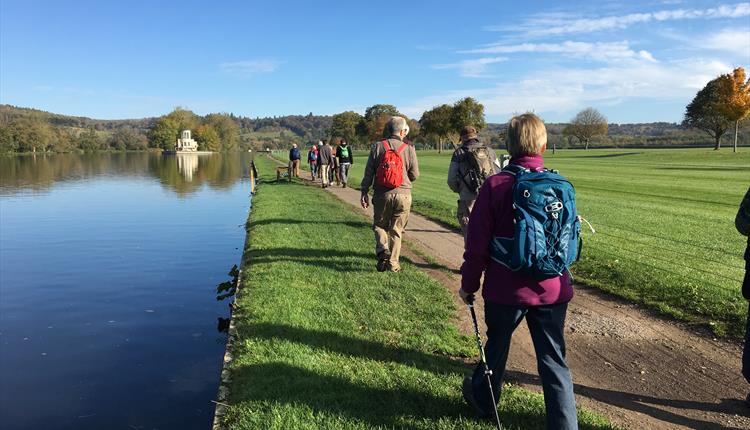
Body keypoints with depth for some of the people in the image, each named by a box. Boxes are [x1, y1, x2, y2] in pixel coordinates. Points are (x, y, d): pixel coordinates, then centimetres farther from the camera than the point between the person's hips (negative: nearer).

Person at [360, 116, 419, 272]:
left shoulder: (377, 147, -1)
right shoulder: (409, 149, -2)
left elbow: (368, 172, -1)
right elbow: (415, 175, 3)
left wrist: (364, 192, 6)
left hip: (382, 194, 0)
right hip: (403, 194, 0)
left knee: (379, 225, 17)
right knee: (396, 230, 10)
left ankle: (382, 251, -6)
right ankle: (393, 263, 15)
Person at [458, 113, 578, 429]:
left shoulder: (496, 185, -13)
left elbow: (477, 242, -11)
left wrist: (469, 284, 1)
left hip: (506, 289, -2)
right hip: (553, 290, 2)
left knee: (496, 346, 20)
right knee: (554, 359, 11)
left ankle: (482, 400, 43)